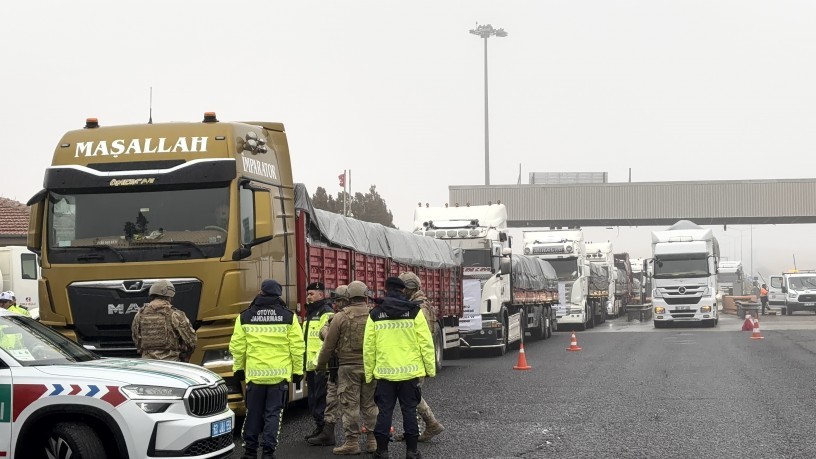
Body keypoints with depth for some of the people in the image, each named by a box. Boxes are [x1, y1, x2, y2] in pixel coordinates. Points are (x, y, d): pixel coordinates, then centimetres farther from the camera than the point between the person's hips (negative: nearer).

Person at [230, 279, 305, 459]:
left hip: (255, 373, 1)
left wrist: (238, 368, 14)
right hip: (280, 374, -1)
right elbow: (297, 347, -2)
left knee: (253, 413, 11)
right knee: (273, 413, 4)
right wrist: (297, 370, 7)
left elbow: (237, 346, 2)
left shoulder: (245, 317, 1)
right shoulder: (288, 317, -1)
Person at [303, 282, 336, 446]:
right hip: (311, 365, 10)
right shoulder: (311, 313, 21)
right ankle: (319, 428, 26)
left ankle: (327, 434, -9)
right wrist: (306, 362, 22)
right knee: (313, 399, 16)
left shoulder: (326, 313, -12)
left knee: (322, 399, -10)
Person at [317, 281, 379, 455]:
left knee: (349, 405, 3)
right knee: (370, 405, 11)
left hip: (348, 367, -3)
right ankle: (373, 440, 14)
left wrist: (320, 365, 12)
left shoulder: (341, 317, -5)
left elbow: (329, 345, -1)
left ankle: (352, 441, 3)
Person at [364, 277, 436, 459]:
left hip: (384, 372, 1)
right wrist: (430, 368, 3)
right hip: (409, 371, 0)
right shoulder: (414, 312, -4)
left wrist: (369, 374, 10)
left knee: (385, 411, 7)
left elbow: (368, 347, 1)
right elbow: (426, 343, -5)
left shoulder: (375, 315, 0)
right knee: (409, 410, 7)